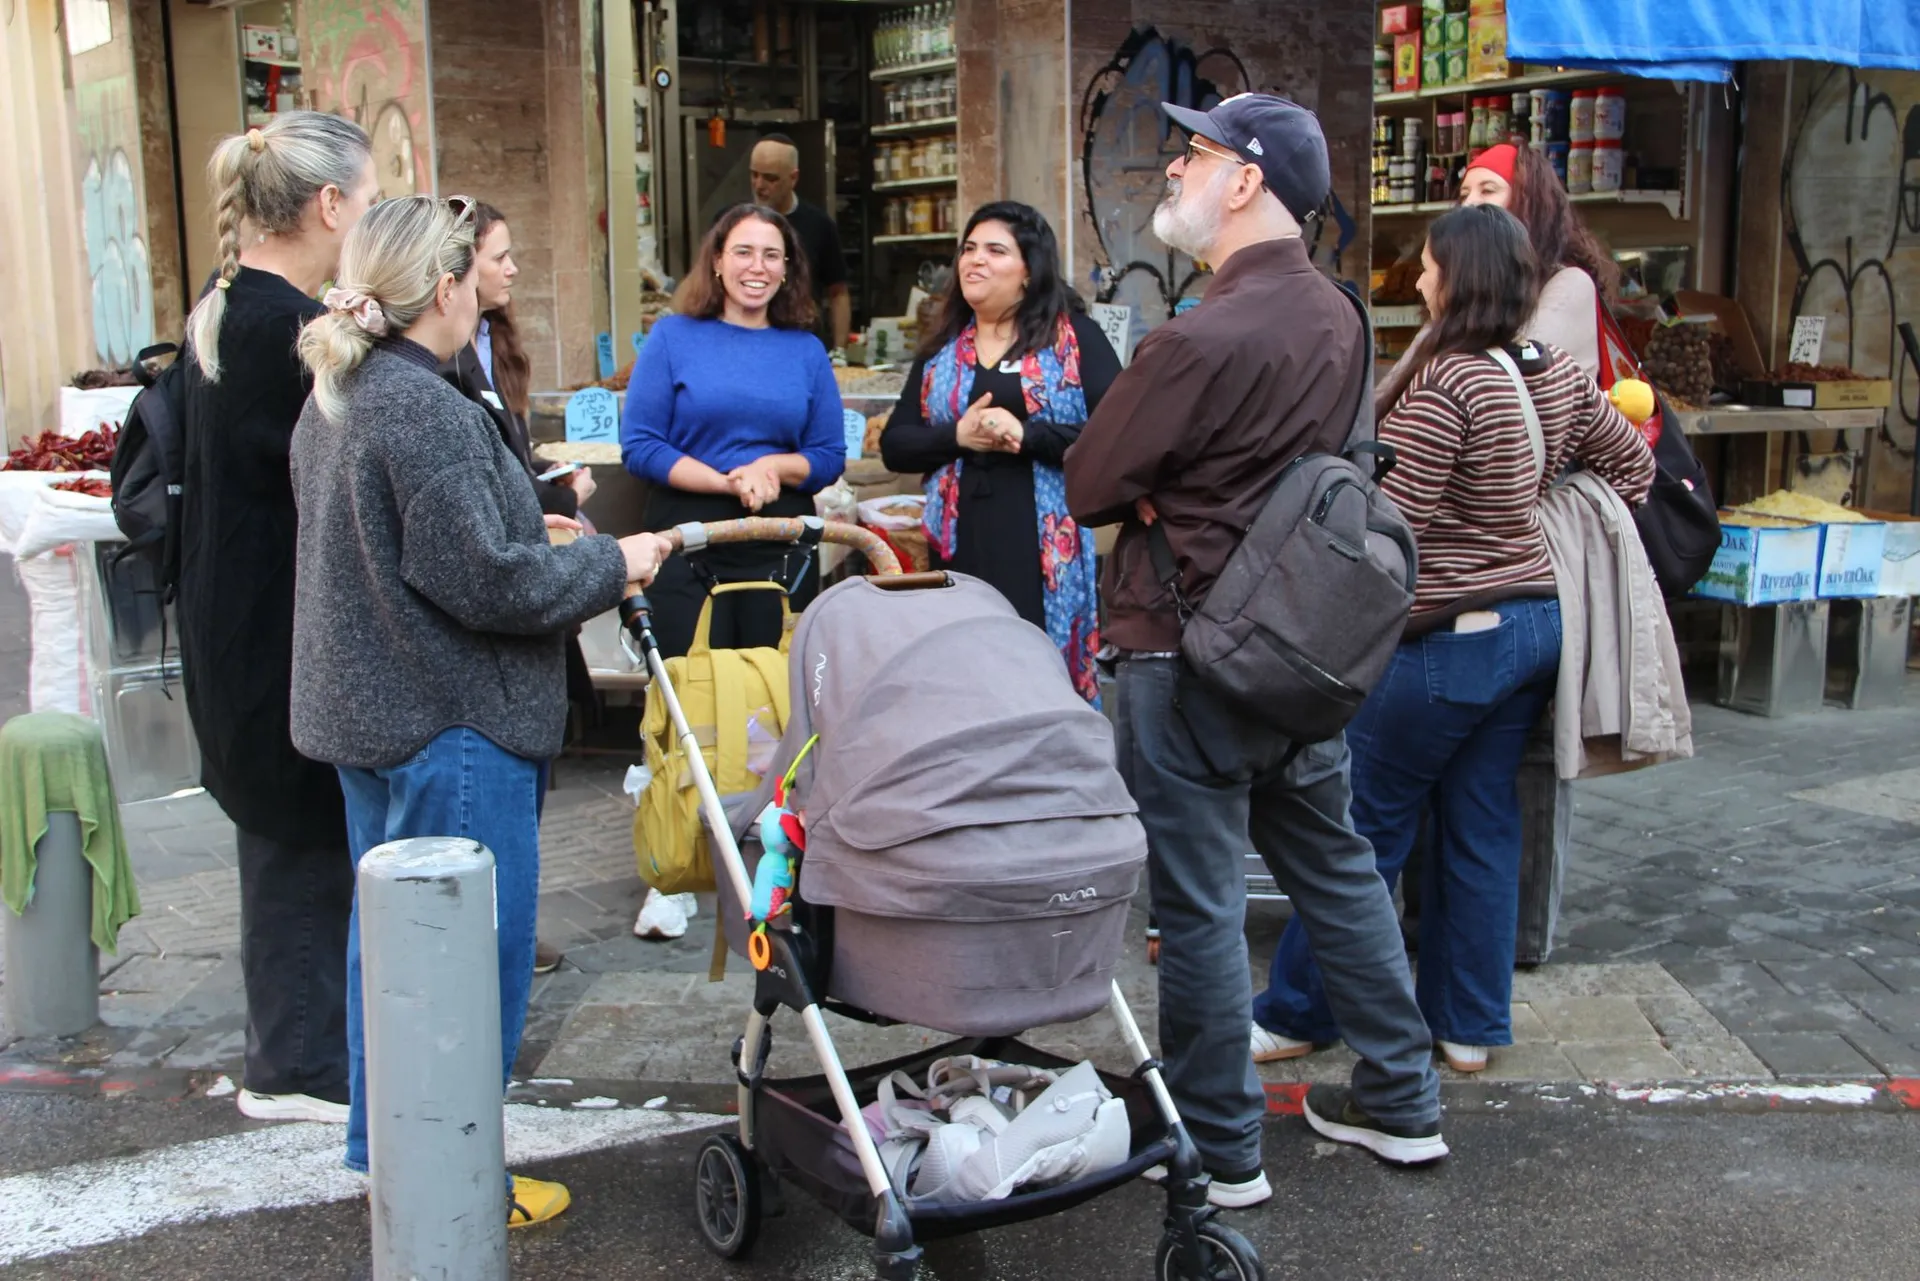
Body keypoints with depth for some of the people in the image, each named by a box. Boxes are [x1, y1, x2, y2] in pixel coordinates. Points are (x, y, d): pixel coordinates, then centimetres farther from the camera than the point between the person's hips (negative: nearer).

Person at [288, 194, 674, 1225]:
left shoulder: (333, 399, 10)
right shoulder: (426, 409, -21)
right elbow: (488, 582, -22)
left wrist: (538, 522, 20)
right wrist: (611, 564, -9)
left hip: (366, 714, 10)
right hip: (450, 725, -10)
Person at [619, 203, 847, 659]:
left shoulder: (807, 351, 9)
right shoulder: (674, 336, 1)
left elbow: (830, 456, 8)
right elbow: (639, 446, -4)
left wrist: (772, 467, -13)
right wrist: (728, 482, -15)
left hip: (783, 548, 2)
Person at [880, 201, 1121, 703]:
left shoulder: (1074, 336, 2)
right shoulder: (941, 349, 16)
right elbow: (894, 445, 12)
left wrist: (1026, 435, -19)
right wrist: (956, 437, -7)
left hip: (1047, 548, -4)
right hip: (960, 545, 4)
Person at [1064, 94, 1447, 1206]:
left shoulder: (1203, 338, -21)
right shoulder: (1338, 319, 5)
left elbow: (1090, 486, -13)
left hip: (1189, 647, -8)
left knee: (1198, 900, 4)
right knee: (1335, 865, 19)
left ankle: (1220, 1148, 17)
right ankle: (1402, 1102, 32)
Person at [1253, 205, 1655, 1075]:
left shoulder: (1444, 385, -18)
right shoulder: (1559, 375, 6)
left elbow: (1391, 522, -19)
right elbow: (1632, 460, 19)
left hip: (1450, 637, -8)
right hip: (1537, 621, 8)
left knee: (1363, 828, 3)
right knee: (1481, 826, 14)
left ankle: (1300, 1011, 14)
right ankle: (1470, 1026, 22)